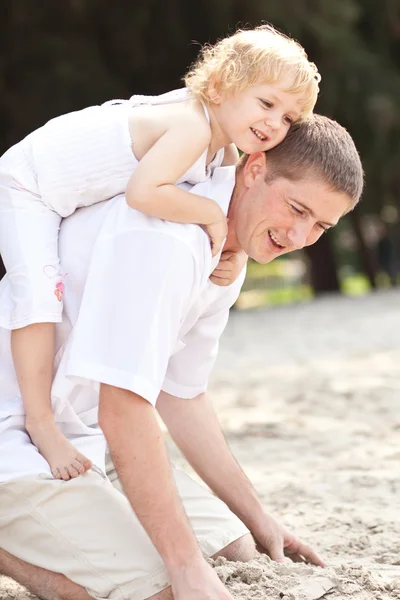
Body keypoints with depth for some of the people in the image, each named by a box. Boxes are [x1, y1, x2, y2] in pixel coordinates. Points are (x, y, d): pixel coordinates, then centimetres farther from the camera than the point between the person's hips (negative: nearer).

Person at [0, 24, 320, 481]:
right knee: (40, 285, -24)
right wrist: (211, 214, -34)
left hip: (74, 194, 10)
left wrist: (237, 246, -12)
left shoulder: (226, 150, -6)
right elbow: (144, 193, -47)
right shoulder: (192, 127, -35)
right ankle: (39, 421, -20)